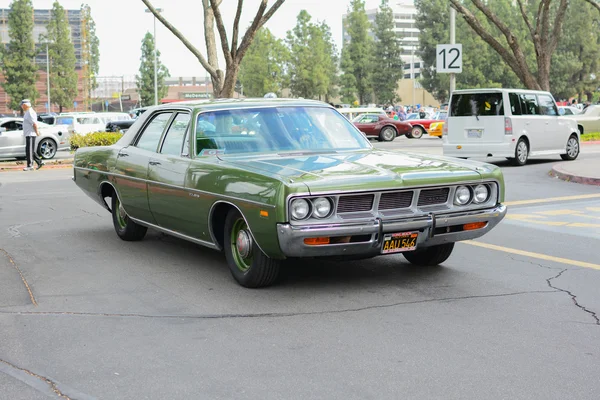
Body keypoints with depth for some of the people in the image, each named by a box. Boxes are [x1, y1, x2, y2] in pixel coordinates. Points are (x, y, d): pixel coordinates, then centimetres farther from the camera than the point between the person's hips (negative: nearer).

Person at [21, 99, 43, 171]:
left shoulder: (30, 112, -16)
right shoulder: (27, 112, 17)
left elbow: (34, 123, -21)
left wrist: (37, 132, -18)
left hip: (30, 134, -11)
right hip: (28, 134, 11)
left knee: (29, 150, -7)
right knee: (31, 150, 13)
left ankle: (30, 165, -5)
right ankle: (40, 162, 17)